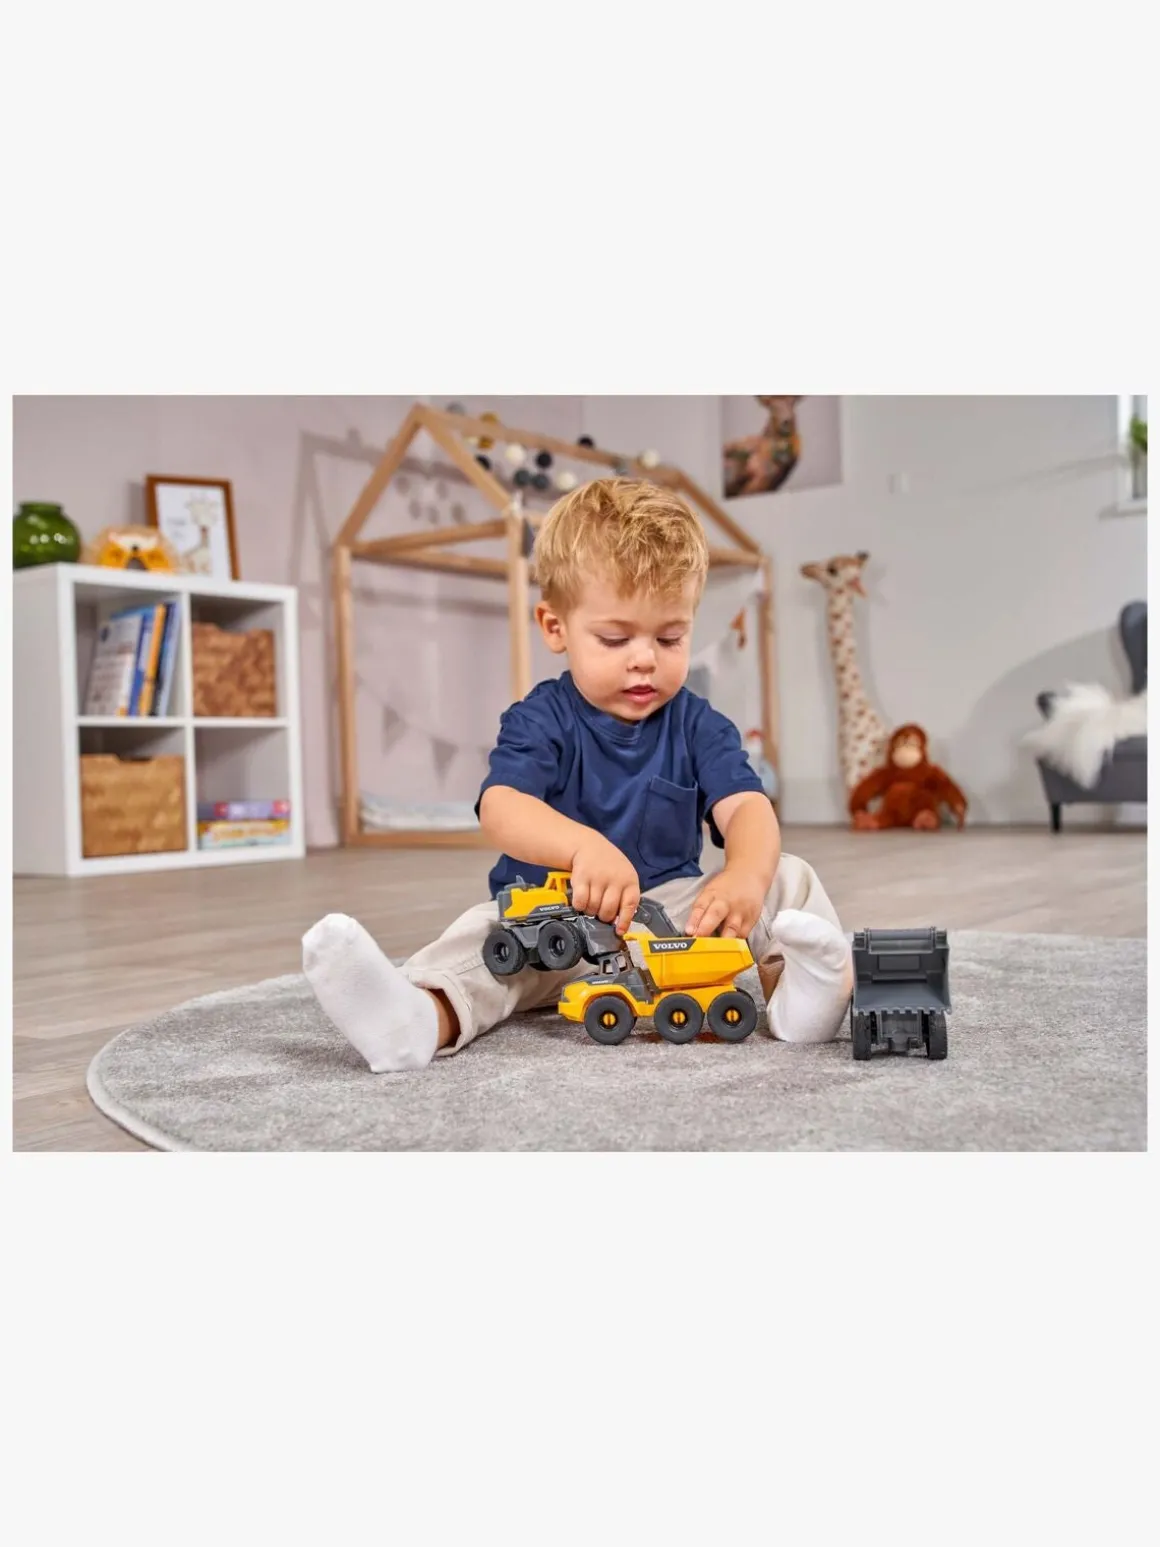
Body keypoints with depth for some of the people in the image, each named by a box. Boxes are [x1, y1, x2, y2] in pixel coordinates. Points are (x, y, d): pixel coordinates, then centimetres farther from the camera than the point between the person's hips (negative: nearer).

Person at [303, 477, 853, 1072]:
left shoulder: (699, 727, 3)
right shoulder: (541, 721, -6)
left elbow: (747, 809, -12)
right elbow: (500, 807, -24)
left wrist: (745, 877, -38)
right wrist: (583, 845, -46)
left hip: (674, 905, 3)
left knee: (786, 877, -14)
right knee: (488, 931, -30)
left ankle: (801, 982, -44)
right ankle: (421, 1016, -60)